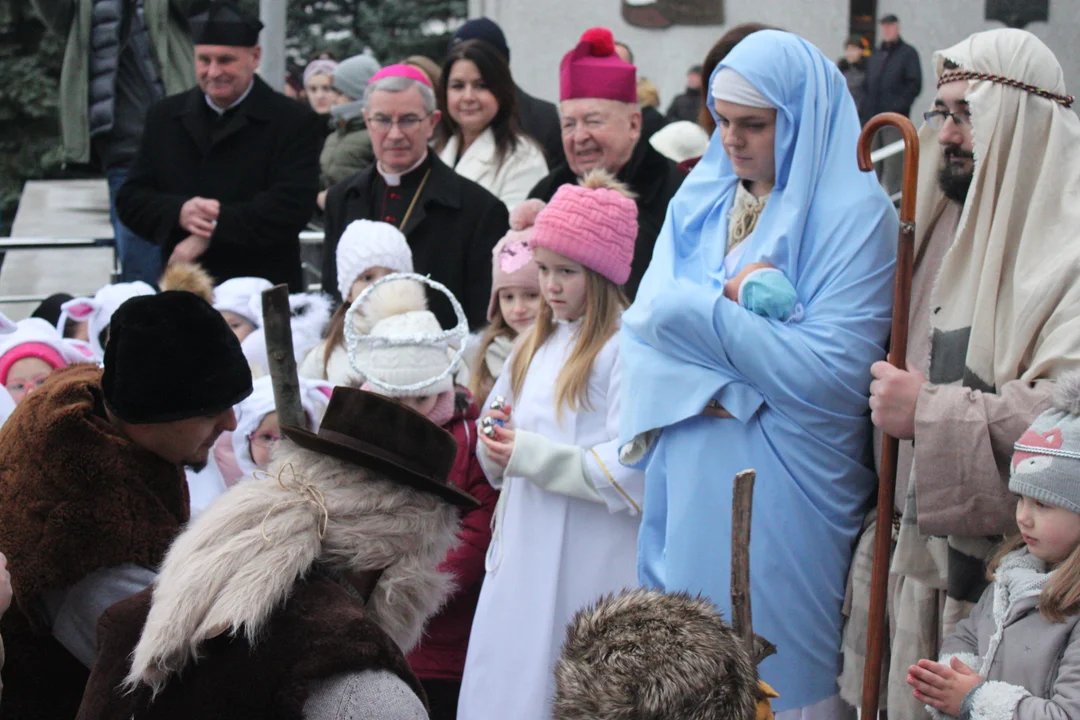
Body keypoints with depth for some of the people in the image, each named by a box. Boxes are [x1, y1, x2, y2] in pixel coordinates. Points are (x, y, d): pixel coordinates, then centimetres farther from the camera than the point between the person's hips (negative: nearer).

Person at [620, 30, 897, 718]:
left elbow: (828, 371, -16)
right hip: (688, 480, 6)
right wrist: (709, 387, -16)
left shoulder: (856, 214, -8)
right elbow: (647, 317, 3)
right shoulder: (700, 202, 11)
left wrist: (701, 310, -13)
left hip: (781, 497, -5)